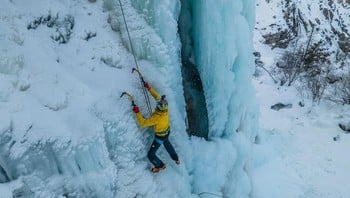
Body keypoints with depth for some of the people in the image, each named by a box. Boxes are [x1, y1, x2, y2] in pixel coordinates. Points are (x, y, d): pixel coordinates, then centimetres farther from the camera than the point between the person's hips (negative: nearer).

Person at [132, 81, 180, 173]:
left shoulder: (156, 117, -43)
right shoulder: (165, 107, -23)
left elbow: (143, 123, -36)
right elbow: (156, 96, -8)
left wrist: (137, 112, -34)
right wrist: (149, 87, -5)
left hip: (160, 137, -8)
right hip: (167, 132, 8)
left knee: (151, 155, 11)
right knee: (166, 143, 40)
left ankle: (160, 165, 38)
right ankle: (176, 158, 59)